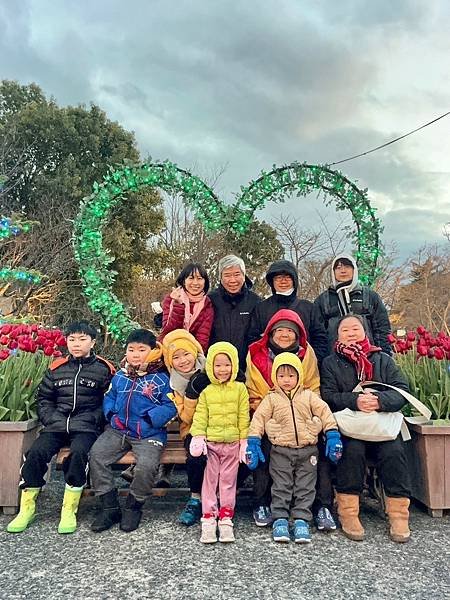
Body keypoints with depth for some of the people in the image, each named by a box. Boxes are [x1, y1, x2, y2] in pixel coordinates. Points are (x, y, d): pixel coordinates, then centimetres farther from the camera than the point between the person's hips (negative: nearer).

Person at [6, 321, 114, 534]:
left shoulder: (104, 369, 4)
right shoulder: (56, 368, 13)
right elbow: (43, 399, 16)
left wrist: (93, 421, -9)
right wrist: (53, 420, 1)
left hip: (86, 427, -3)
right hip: (56, 426, 3)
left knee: (78, 452, -31)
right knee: (36, 452, -20)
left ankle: (69, 510, -15)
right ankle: (27, 508, -1)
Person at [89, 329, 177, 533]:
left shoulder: (161, 379, -3)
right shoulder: (119, 376, 12)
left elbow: (170, 406, -7)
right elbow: (109, 397, 22)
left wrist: (148, 420, -16)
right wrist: (111, 415, 3)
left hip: (149, 434, -4)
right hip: (118, 430, 5)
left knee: (146, 465, -27)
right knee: (96, 455, -15)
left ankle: (133, 507, 3)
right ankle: (109, 507, 0)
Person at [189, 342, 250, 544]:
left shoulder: (240, 389, 1)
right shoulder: (207, 392, 4)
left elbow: (244, 417, 0)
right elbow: (200, 417, 1)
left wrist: (245, 441, -3)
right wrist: (198, 437, -10)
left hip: (233, 443, 0)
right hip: (211, 443, 1)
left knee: (228, 481, 8)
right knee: (210, 480, 4)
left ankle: (226, 519, 18)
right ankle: (208, 520, 12)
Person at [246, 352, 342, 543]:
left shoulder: (308, 396, 6)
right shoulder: (271, 399, 2)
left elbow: (324, 412, 4)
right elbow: (258, 418, -3)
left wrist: (333, 436, -5)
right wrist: (252, 443, -10)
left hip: (307, 450, 2)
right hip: (281, 450, -1)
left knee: (305, 487, 5)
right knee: (281, 486, 3)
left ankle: (301, 519, 14)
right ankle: (279, 519, 11)